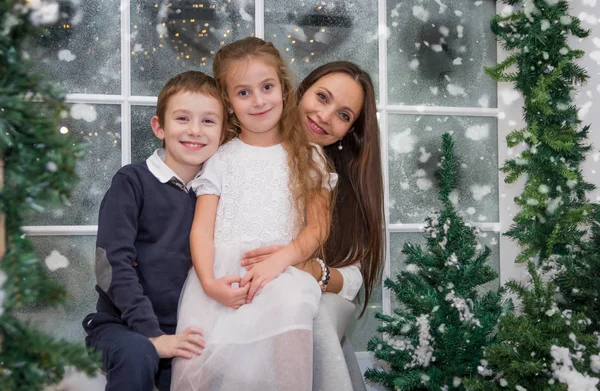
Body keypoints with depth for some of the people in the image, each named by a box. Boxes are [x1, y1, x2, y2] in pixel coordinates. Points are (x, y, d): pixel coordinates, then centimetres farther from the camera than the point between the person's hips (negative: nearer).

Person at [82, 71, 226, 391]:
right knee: (137, 354, -33)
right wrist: (153, 335, -20)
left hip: (183, 332, 3)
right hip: (122, 324, -3)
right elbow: (112, 263, -13)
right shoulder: (132, 181, -5)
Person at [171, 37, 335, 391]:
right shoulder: (221, 160, 16)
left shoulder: (307, 158, 15)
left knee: (291, 305, -36)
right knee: (198, 361, -25)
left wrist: (276, 262, -13)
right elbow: (201, 229, 6)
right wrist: (209, 282, -13)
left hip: (282, 270, 0)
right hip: (222, 272, 0)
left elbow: (318, 228, 6)